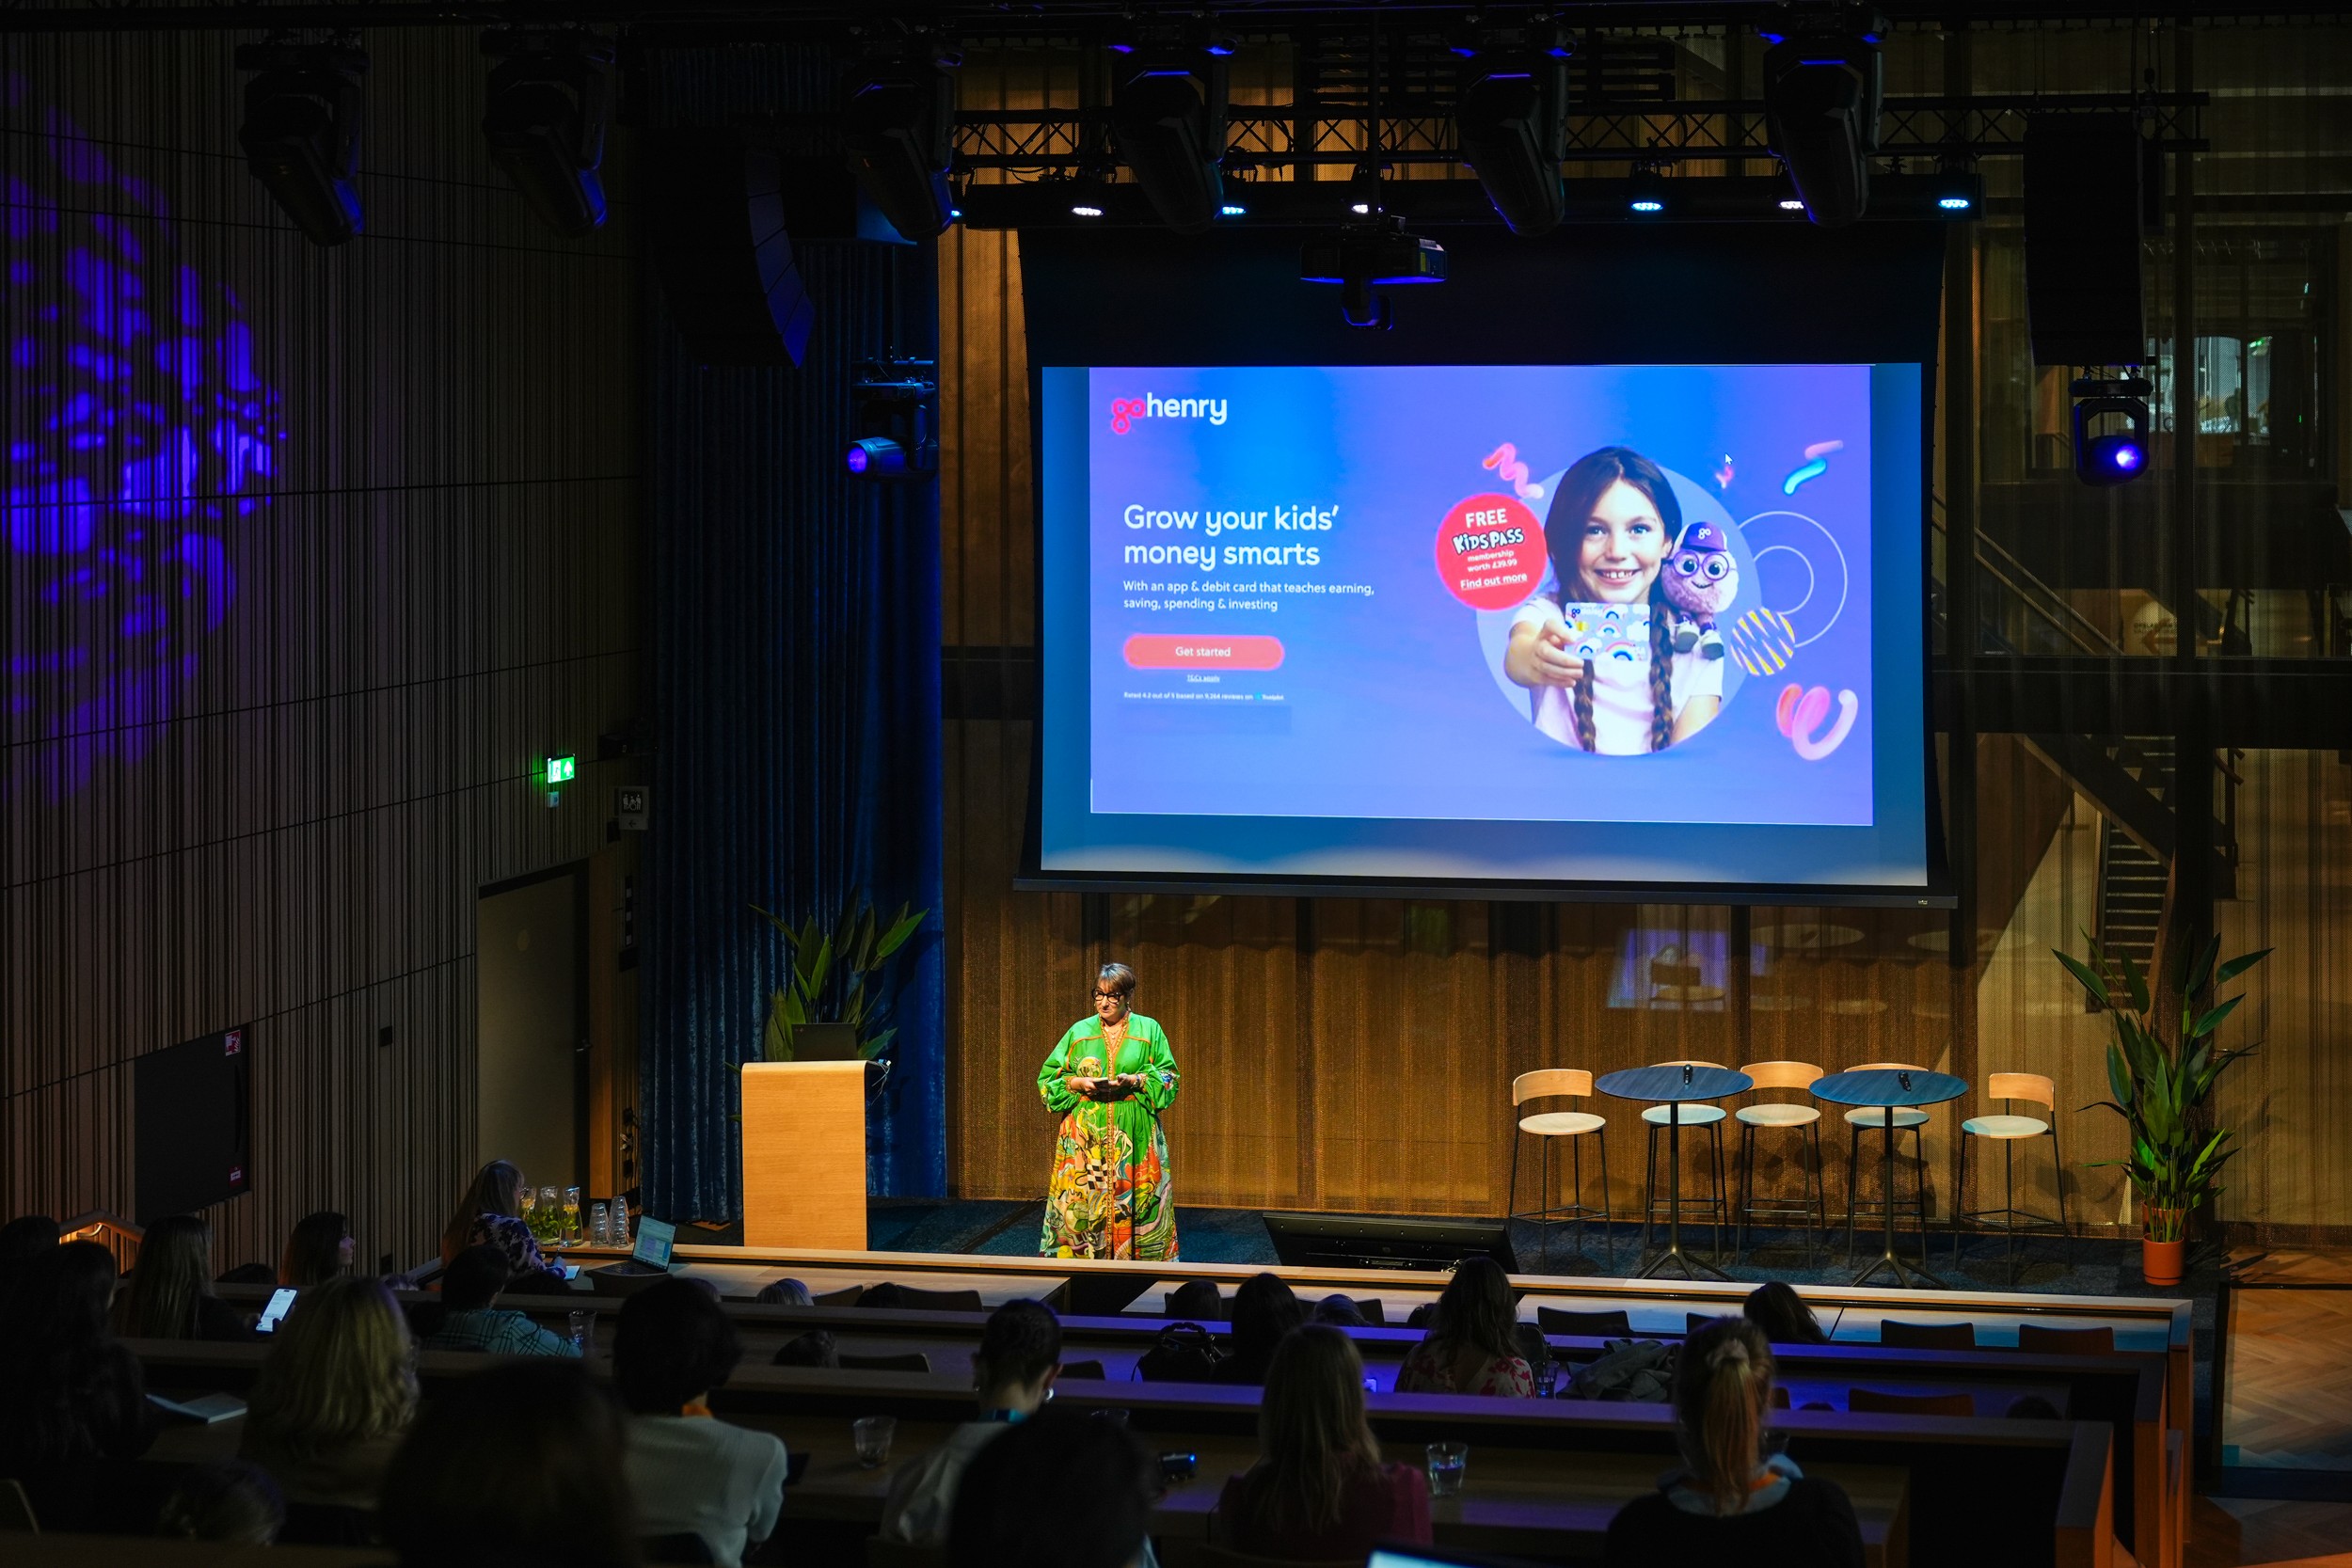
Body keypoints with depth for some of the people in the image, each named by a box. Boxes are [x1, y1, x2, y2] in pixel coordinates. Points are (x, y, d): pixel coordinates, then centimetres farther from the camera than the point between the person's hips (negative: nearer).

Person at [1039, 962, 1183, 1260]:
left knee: (1136, 1200, -5)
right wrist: (1078, 1082, -8)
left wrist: (1136, 1081, -14)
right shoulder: (1079, 1032, 12)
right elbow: (1048, 1077, 11)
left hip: (1135, 1136, -1)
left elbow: (1168, 1078, 4)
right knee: (1081, 1202, -5)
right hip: (1084, 1135, 1)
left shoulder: (1149, 1031, 8)